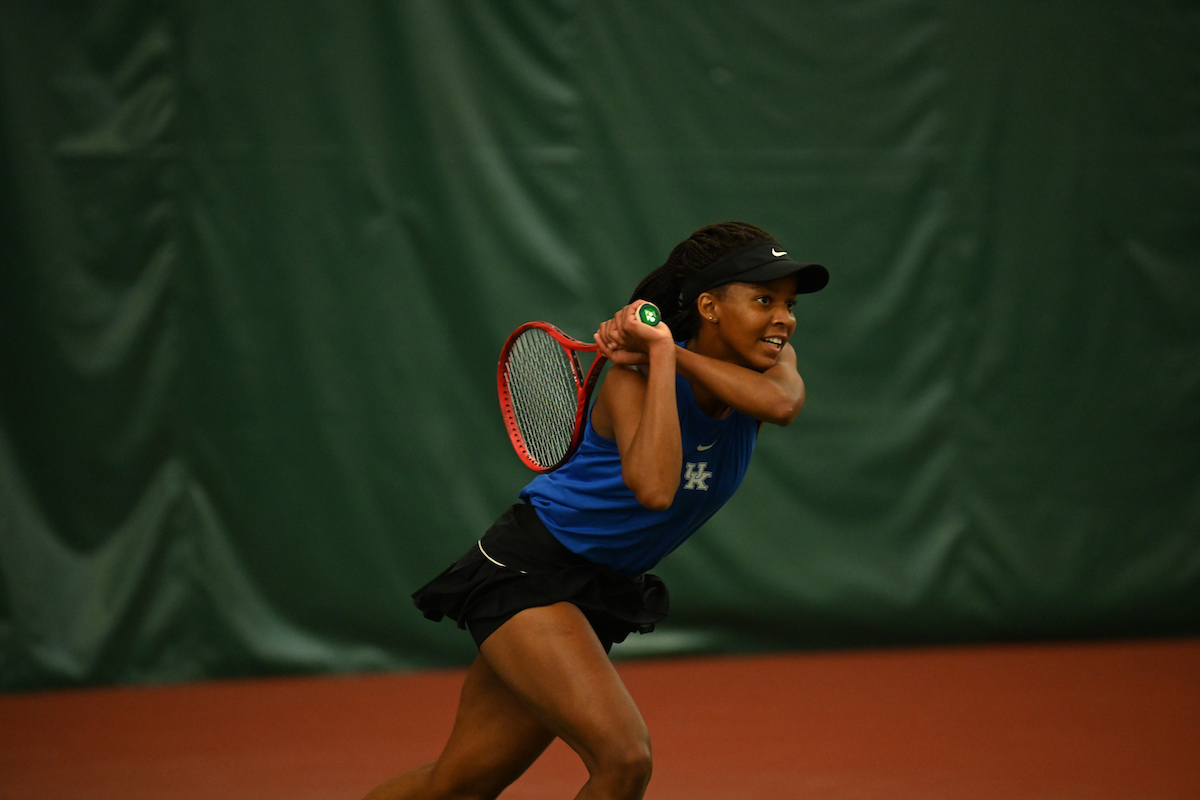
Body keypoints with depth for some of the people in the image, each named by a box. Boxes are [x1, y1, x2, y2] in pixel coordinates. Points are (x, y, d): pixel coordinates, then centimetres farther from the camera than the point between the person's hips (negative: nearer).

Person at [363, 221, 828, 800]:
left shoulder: (769, 360, -3)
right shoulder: (637, 374, -22)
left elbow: (783, 403, -27)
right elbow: (655, 488, -40)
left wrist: (676, 353, -26)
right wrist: (661, 354, -34)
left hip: (599, 593, 7)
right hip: (528, 568, -7)